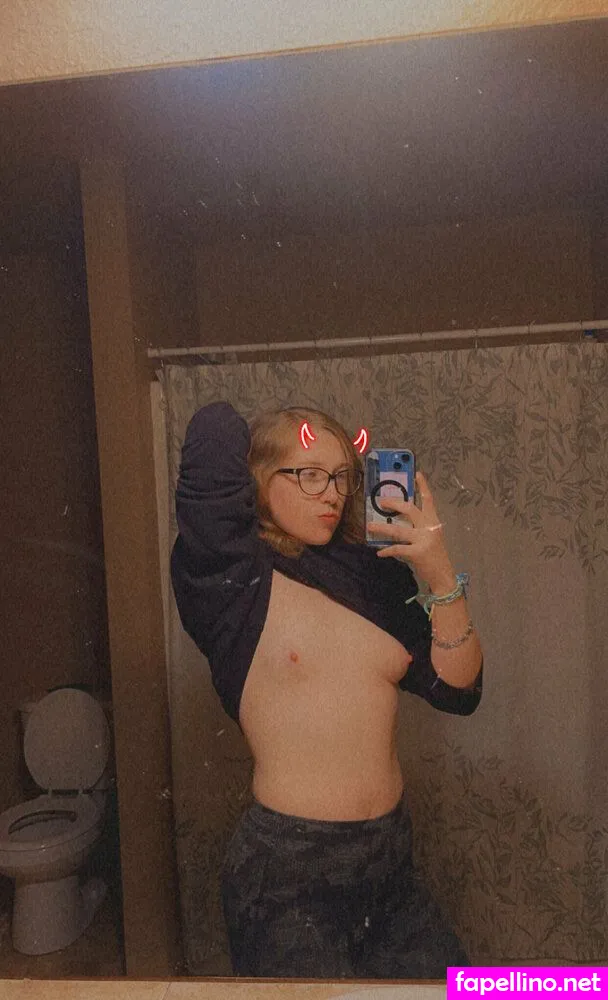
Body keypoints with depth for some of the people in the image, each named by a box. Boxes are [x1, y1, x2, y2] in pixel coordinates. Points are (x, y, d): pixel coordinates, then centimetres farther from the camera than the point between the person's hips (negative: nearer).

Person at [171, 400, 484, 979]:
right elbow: (216, 432, -26)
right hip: (288, 867, -5)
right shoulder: (231, 578, -13)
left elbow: (457, 690, -2)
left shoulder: (372, 574, 2)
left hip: (390, 859, 6)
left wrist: (441, 579, -16)